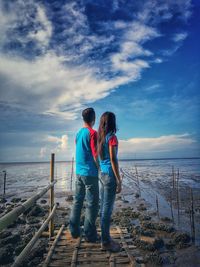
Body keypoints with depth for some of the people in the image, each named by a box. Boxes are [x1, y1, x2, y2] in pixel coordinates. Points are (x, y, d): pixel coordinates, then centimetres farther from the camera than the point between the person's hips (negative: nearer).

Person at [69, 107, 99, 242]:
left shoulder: (78, 133, 11)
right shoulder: (92, 133, -12)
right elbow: (95, 155, -15)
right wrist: (100, 169, -4)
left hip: (78, 172, 8)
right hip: (90, 173, -7)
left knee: (78, 201, 14)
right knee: (92, 204, 2)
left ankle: (74, 230, 23)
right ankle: (90, 234, 10)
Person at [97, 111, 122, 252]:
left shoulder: (100, 137, 9)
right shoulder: (112, 137, -14)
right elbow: (113, 160, -17)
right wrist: (119, 181, -13)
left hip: (102, 175, 8)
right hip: (110, 176, -8)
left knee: (103, 207, 15)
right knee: (107, 209, 2)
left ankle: (105, 237, 29)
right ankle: (106, 241, 14)